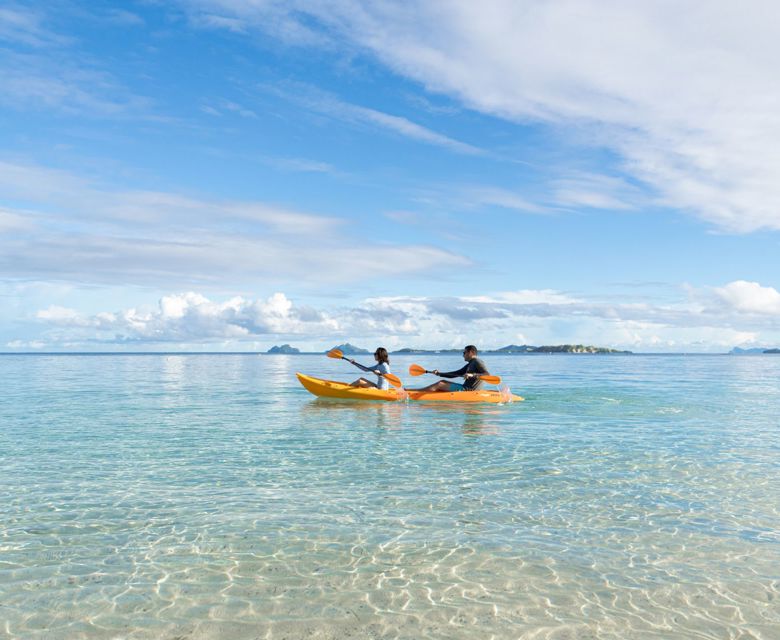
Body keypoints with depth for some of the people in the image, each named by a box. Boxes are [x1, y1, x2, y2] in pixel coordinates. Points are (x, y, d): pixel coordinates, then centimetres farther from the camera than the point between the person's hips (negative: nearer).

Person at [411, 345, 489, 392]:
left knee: (440, 384, -7)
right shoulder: (470, 364, 22)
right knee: (443, 382, 11)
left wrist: (472, 375, -34)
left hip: (469, 390, -10)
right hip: (466, 388, 10)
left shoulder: (477, 362, -8)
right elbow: (455, 374, 21)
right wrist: (439, 373, 13)